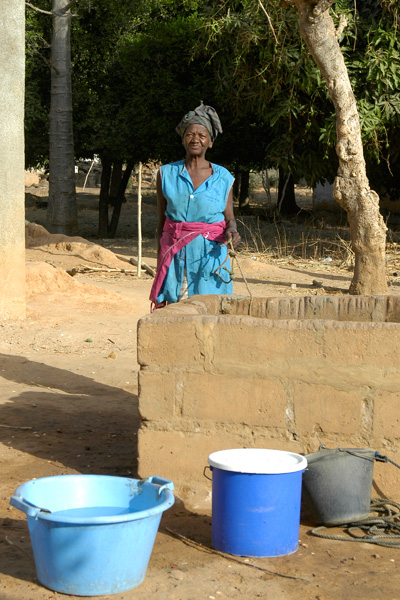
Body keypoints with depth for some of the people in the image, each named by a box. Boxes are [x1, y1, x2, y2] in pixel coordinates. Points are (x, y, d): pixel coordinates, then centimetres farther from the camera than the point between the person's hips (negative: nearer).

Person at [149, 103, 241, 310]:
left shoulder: (223, 178, 5)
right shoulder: (166, 174, 7)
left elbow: (230, 218, 11)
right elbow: (161, 224, 9)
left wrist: (231, 232, -14)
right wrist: (160, 267, 7)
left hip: (210, 257, -1)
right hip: (176, 259, 1)